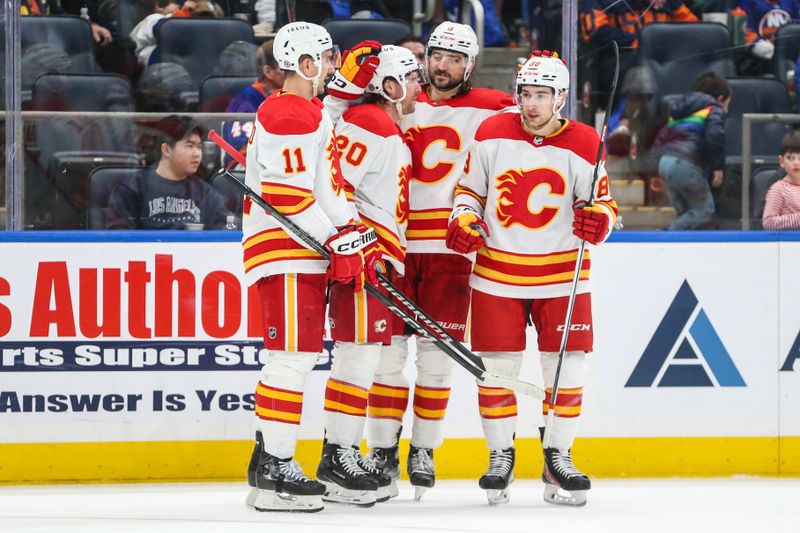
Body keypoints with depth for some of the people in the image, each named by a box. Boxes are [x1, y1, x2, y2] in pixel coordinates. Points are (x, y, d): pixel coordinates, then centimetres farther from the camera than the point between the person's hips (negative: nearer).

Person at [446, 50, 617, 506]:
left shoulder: (583, 145, -5)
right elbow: (470, 189, 9)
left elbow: (604, 204, 1)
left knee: (567, 365, -1)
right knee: (496, 367, 1)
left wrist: (597, 220, -21)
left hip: (561, 272, 0)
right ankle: (500, 455, 15)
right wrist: (463, 221, -9)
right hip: (497, 270, 0)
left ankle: (559, 457, 12)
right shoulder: (492, 135, -3)